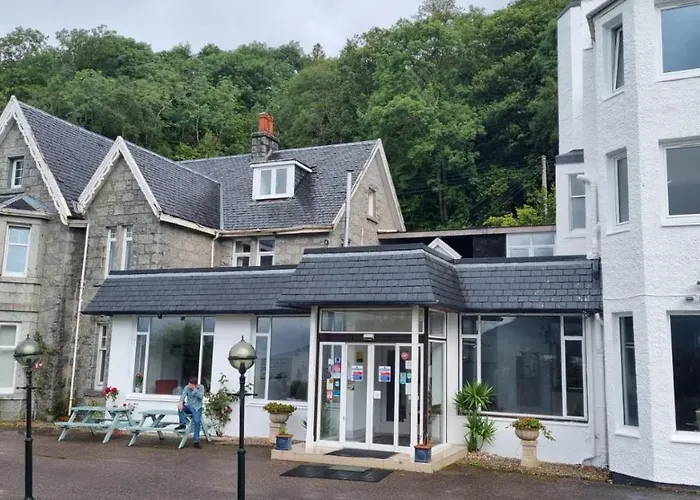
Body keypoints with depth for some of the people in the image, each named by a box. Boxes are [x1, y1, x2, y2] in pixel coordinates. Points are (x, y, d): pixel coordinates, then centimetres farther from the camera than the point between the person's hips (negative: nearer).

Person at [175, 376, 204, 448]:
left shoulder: (201, 387, -1)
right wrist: (181, 402, -35)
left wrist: (194, 389, -21)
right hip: (188, 407, 3)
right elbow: (183, 395, -15)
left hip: (197, 408, -3)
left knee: (197, 421, -25)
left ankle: (196, 440, -21)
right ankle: (183, 423, -25)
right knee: (180, 406, -29)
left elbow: (201, 397, -15)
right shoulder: (187, 387, 3)